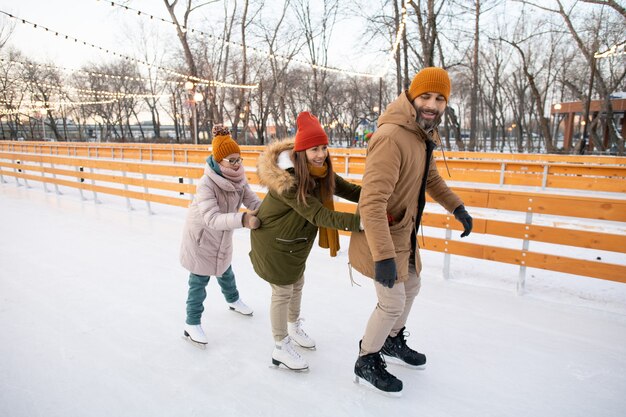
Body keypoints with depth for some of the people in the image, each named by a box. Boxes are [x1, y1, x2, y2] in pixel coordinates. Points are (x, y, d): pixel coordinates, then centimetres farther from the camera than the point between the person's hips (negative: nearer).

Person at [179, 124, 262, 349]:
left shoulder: (239, 179, -14)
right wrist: (243, 220, -57)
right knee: (199, 280, 5)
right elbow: (212, 218, -43)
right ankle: (192, 324, 23)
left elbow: (254, 201, -18)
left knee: (225, 271, 27)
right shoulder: (206, 184, -34)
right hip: (200, 237, -6)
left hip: (223, 237, 6)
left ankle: (233, 300, 53)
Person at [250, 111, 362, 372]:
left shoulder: (319, 170, -11)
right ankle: (281, 349, 26)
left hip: (297, 239, 8)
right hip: (274, 241, -8)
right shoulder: (287, 180, -35)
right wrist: (361, 221, -50)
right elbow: (319, 215, -41)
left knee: (297, 283, 23)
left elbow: (349, 190, -14)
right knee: (283, 292, 5)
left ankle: (294, 328, 49)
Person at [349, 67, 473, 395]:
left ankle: (393, 343, 49)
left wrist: (457, 207, 11)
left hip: (404, 232, 10)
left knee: (410, 288, 24)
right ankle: (366, 363, 27)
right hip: (383, 235, -10)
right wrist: (383, 256, -39)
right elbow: (372, 202, -35)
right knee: (393, 303, 2)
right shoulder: (391, 137, -28)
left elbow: (430, 178, 21)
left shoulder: (423, 134, 3)